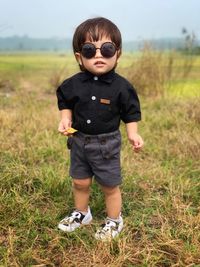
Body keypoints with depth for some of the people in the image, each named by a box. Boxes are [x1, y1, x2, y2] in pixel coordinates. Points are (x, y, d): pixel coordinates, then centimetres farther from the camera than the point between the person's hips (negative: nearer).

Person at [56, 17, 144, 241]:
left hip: (107, 144, -3)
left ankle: (114, 221, 34)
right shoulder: (73, 84, -7)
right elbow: (65, 102, 10)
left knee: (110, 186, 11)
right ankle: (82, 213, 45)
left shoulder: (121, 86, -14)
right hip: (79, 141, 4)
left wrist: (133, 135, -16)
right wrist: (66, 120, -7)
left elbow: (130, 113, -5)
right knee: (80, 182, 19)